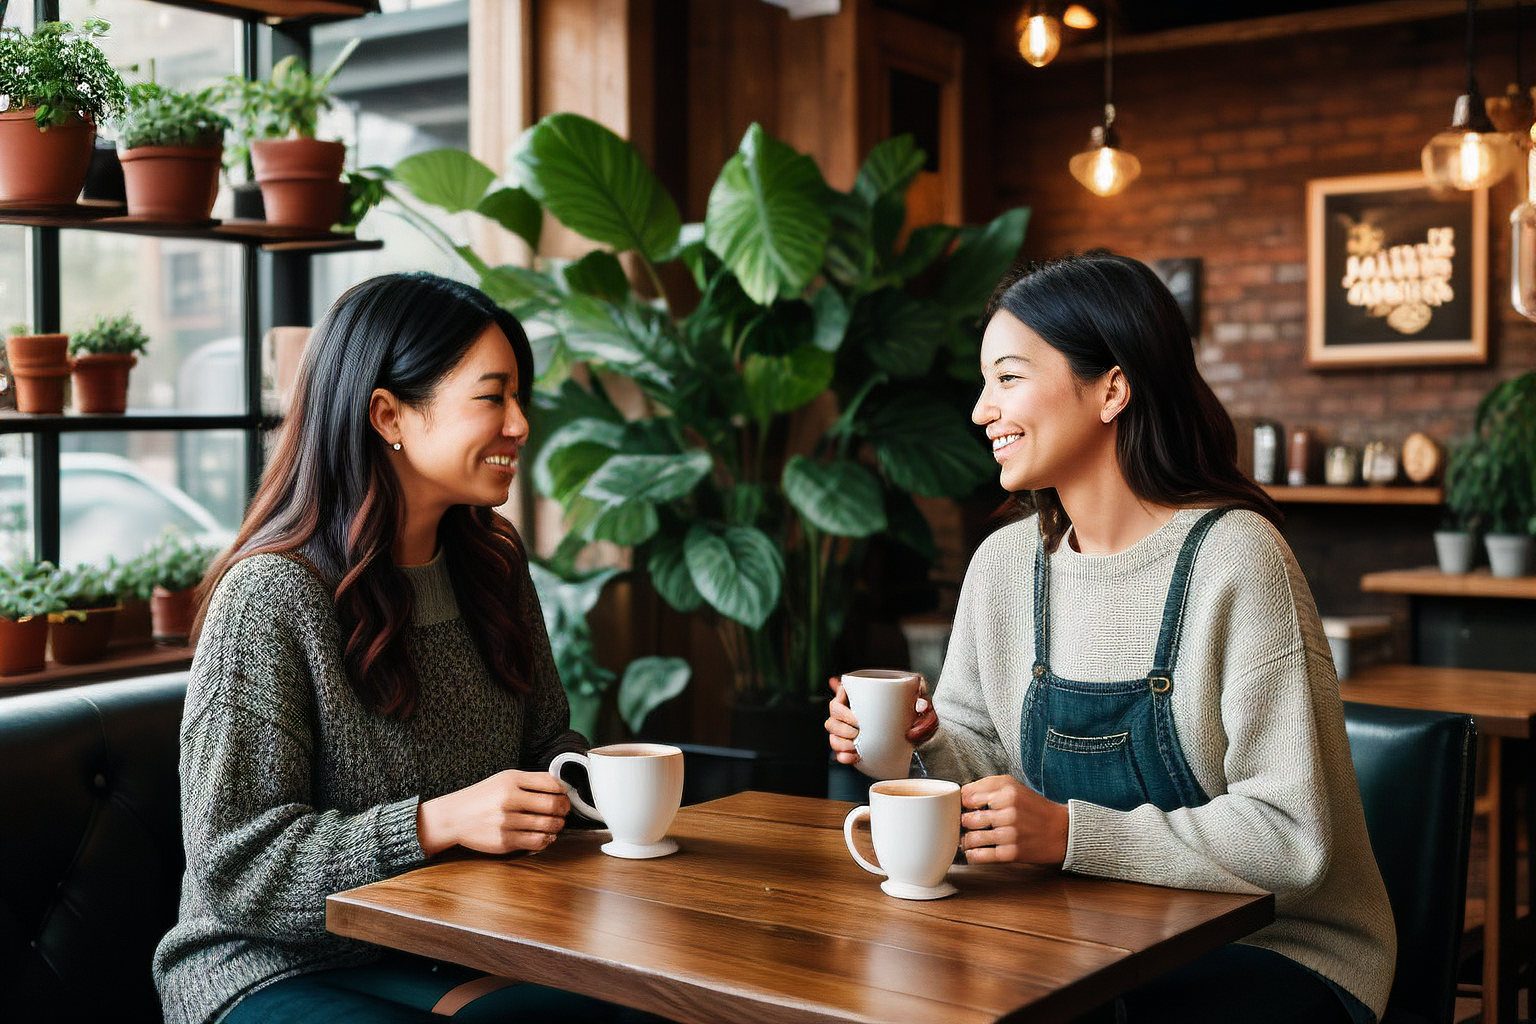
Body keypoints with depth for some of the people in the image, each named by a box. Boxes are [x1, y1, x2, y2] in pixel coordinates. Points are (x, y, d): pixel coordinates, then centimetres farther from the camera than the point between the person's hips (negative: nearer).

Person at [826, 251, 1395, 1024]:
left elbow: (1291, 839, -21)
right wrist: (927, 743, -10)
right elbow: (993, 771, 11)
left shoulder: (1233, 557, -18)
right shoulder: (1003, 564, 2)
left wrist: (1072, 835, -27)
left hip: (1273, 954, -4)